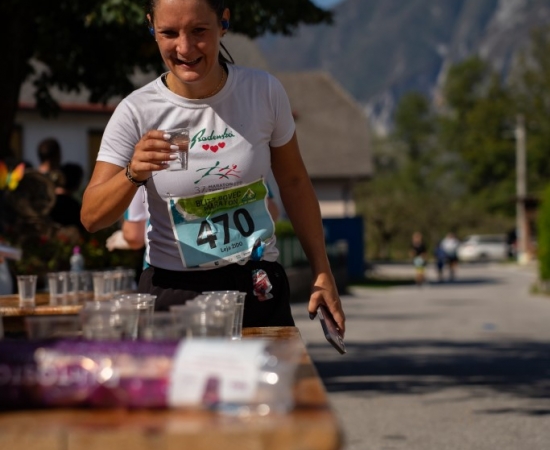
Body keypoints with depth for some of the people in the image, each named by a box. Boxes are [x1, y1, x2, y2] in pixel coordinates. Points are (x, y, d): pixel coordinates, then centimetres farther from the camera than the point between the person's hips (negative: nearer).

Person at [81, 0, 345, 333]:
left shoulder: (264, 92, -5)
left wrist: (323, 273, 7)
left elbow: (294, 183, 8)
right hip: (173, 292, -1)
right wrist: (133, 174, -31)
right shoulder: (137, 112, -11)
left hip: (259, 291, 1)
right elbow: (92, 217, -12)